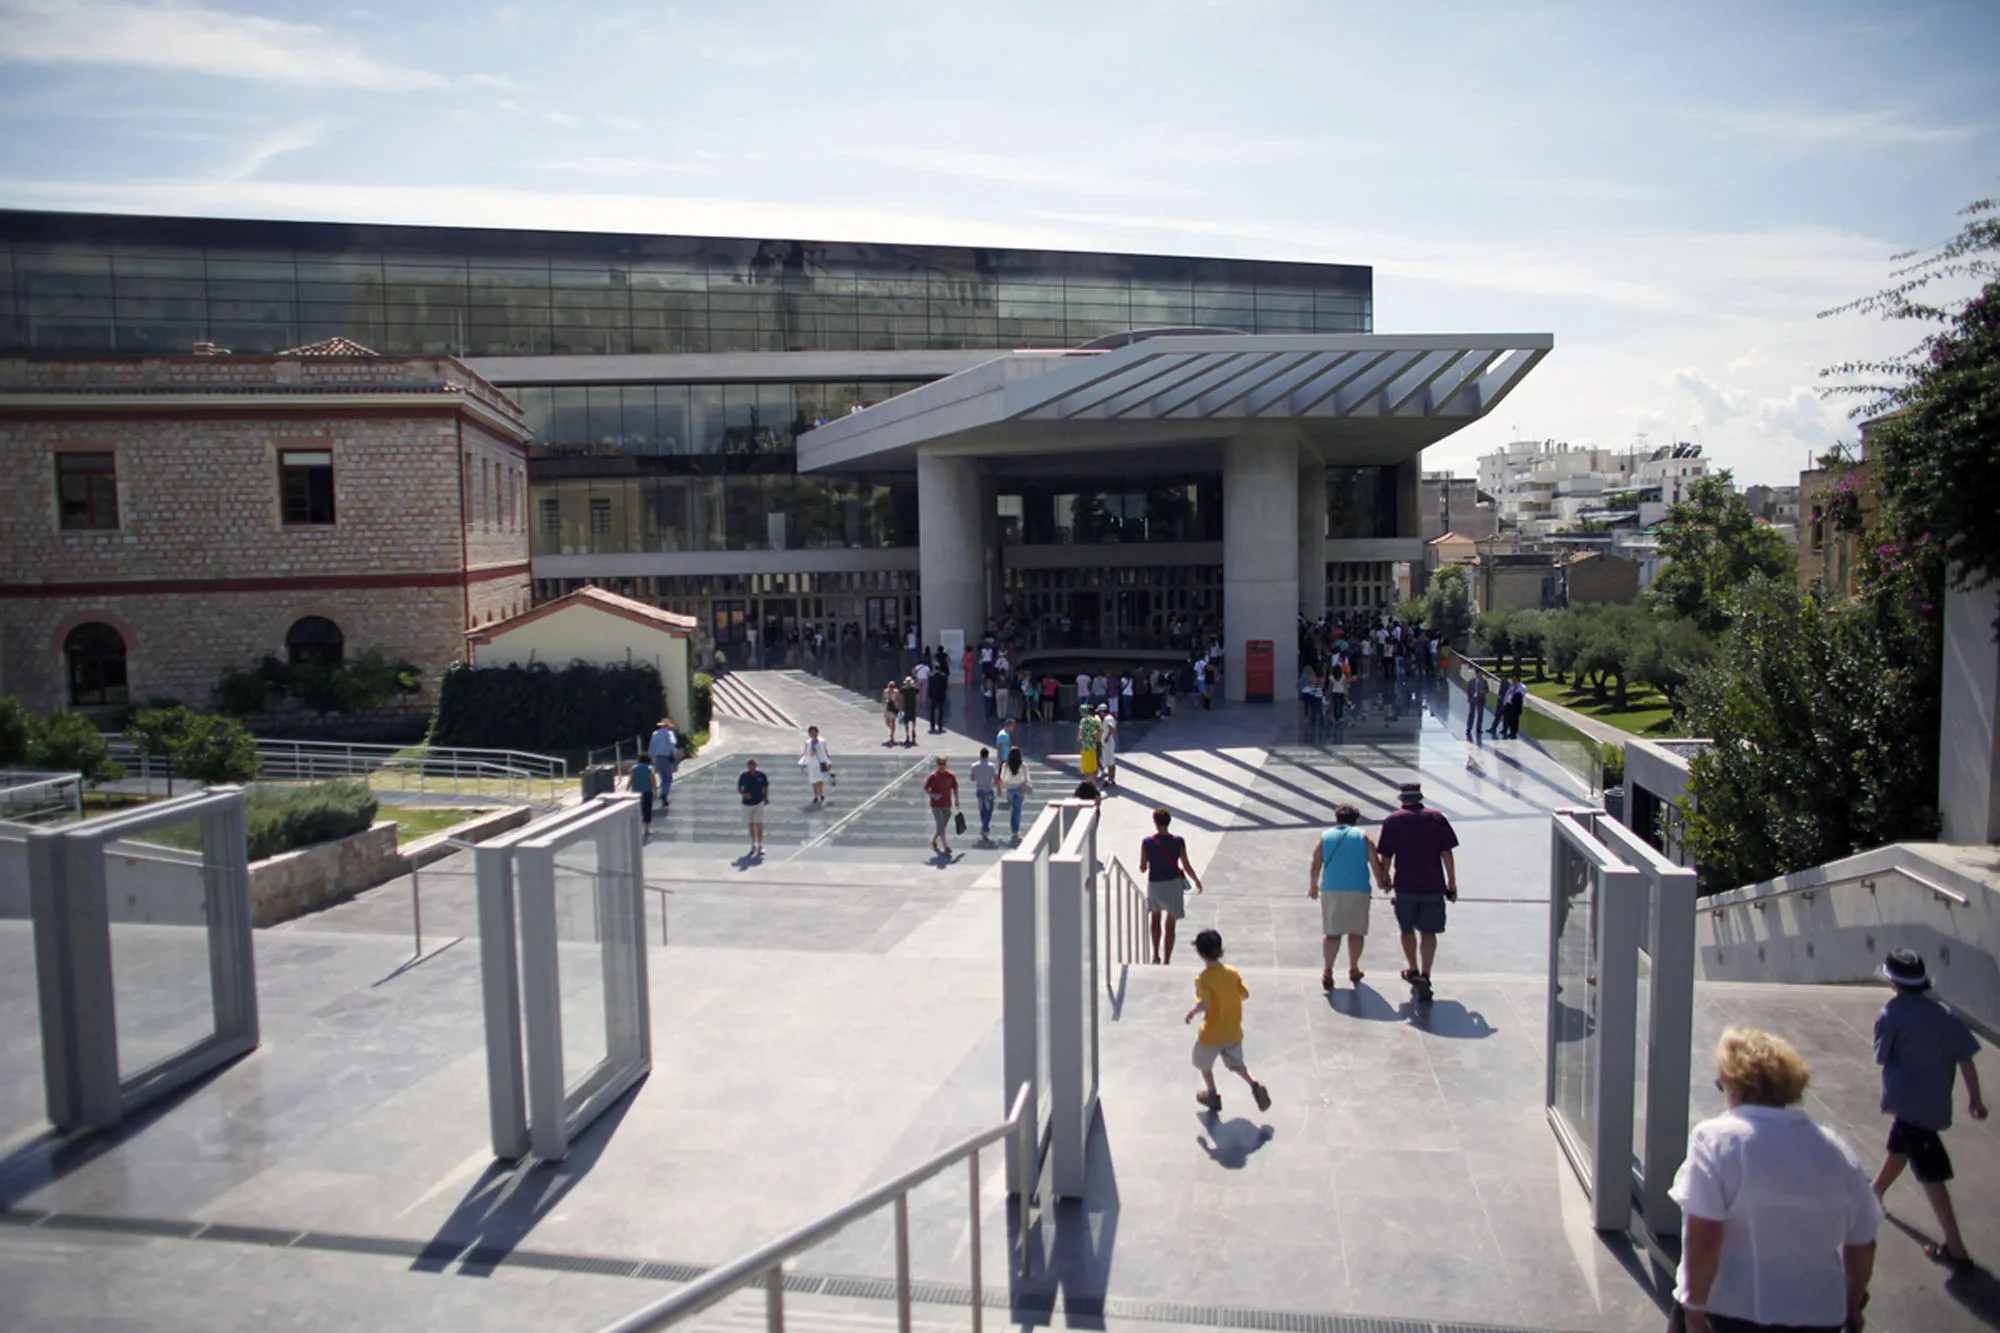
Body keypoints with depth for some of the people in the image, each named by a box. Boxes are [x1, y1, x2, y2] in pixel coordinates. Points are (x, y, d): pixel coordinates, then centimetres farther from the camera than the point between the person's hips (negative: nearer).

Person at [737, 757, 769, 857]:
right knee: (751, 825, 11)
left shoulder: (761, 776, -3)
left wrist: (766, 798, -2)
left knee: (759, 824, -7)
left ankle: (760, 846, -1)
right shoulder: (743, 776, -4)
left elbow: (766, 787, 10)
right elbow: (738, 789, 3)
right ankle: (753, 846, 24)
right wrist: (744, 794, -17)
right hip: (747, 803, 1)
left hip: (759, 803, -1)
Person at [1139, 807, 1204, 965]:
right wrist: (1197, 881, 13)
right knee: (1170, 925, 8)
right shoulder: (1178, 842, -11)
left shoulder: (1147, 843, -11)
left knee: (1155, 917, 26)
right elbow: (1186, 866, -4)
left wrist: (1143, 867, 20)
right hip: (1173, 884, -1)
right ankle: (1166, 961, 9)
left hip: (1154, 885, 1)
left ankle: (1156, 955, 26)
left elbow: (1143, 868, -4)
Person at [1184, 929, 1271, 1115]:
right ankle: (1255, 1085, 0)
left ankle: (1213, 1096, 33)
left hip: (1211, 1034, -4)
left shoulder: (1203, 979, -21)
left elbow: (1205, 1003, -33)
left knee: (1204, 1063, 22)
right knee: (1236, 1064, 23)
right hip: (1233, 1031, 5)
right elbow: (1245, 994, 0)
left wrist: (1192, 1012, -16)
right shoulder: (1232, 972, -6)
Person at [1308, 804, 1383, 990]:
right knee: (1356, 931, 13)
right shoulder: (1363, 837, 6)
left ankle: (1327, 973, -5)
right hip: (1359, 890, -1)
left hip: (1331, 890, 1)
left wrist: (1314, 886, 18)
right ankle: (1354, 970, 23)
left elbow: (1316, 865, 6)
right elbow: (1375, 863, -1)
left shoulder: (1325, 836, 9)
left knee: (1331, 932, 3)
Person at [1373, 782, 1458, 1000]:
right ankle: (1424, 976, -10)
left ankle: (1413, 971, 32)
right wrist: (1452, 883, 5)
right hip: (1433, 886, 1)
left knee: (1407, 929, 18)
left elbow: (1386, 857, -1)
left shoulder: (1393, 821, 0)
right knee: (1428, 933, 5)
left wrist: (1384, 879, 15)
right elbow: (1446, 854, 0)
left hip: (1405, 885, -1)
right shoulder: (1437, 818, 3)